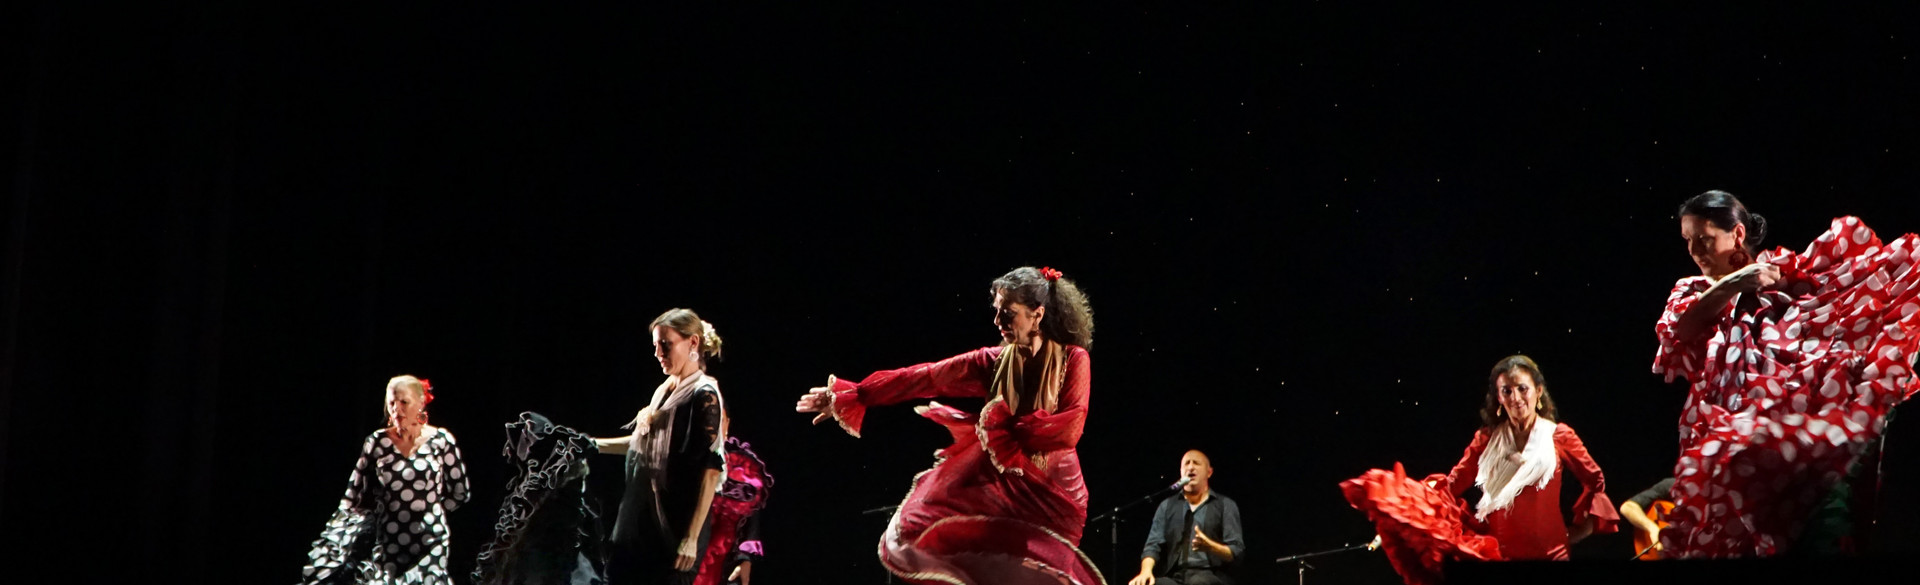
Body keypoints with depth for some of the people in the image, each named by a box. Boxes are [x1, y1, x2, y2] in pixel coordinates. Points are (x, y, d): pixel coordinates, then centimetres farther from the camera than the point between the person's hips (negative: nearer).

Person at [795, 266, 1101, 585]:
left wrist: (999, 426, -14)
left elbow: (1068, 429, -17)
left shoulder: (1073, 360, -7)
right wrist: (851, 396, -4)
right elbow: (923, 378, 0)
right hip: (1006, 486, 4)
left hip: (1053, 492, -4)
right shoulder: (994, 361, 3)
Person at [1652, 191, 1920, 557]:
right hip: (1719, 428, 2)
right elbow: (1679, 329, -3)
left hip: (1780, 412, -2)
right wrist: (1729, 287, -12)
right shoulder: (1691, 291, 19)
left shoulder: (1776, 269, 14)